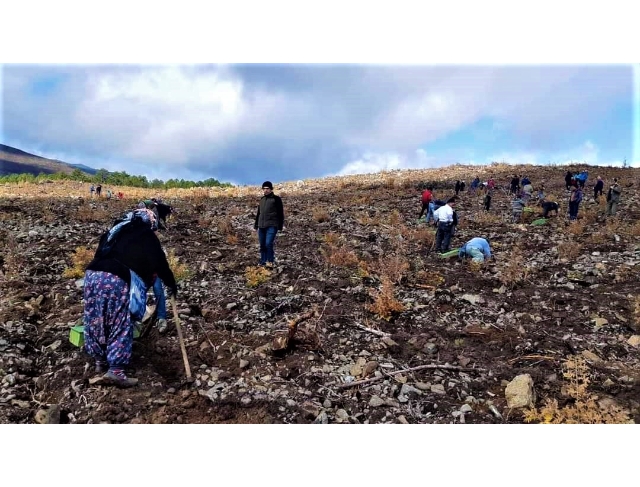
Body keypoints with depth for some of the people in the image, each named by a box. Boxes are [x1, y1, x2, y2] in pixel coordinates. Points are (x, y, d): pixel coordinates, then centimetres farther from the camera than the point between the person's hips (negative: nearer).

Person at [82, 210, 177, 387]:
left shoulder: (117, 229, 28)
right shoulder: (147, 236, 10)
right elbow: (159, 263, 10)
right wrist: (172, 284, 22)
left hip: (92, 273, 7)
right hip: (114, 279, -7)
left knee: (94, 322, 17)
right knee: (121, 325, 0)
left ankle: (100, 361, 31)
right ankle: (115, 370, -4)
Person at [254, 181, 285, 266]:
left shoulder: (276, 199, 0)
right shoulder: (262, 199, 18)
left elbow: (280, 213, -2)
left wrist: (280, 226, -7)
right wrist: (256, 225, 20)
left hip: (272, 226, -6)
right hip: (261, 226, 6)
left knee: (268, 244, -15)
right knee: (262, 245, 8)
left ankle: (271, 261, 0)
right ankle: (263, 261, 18)